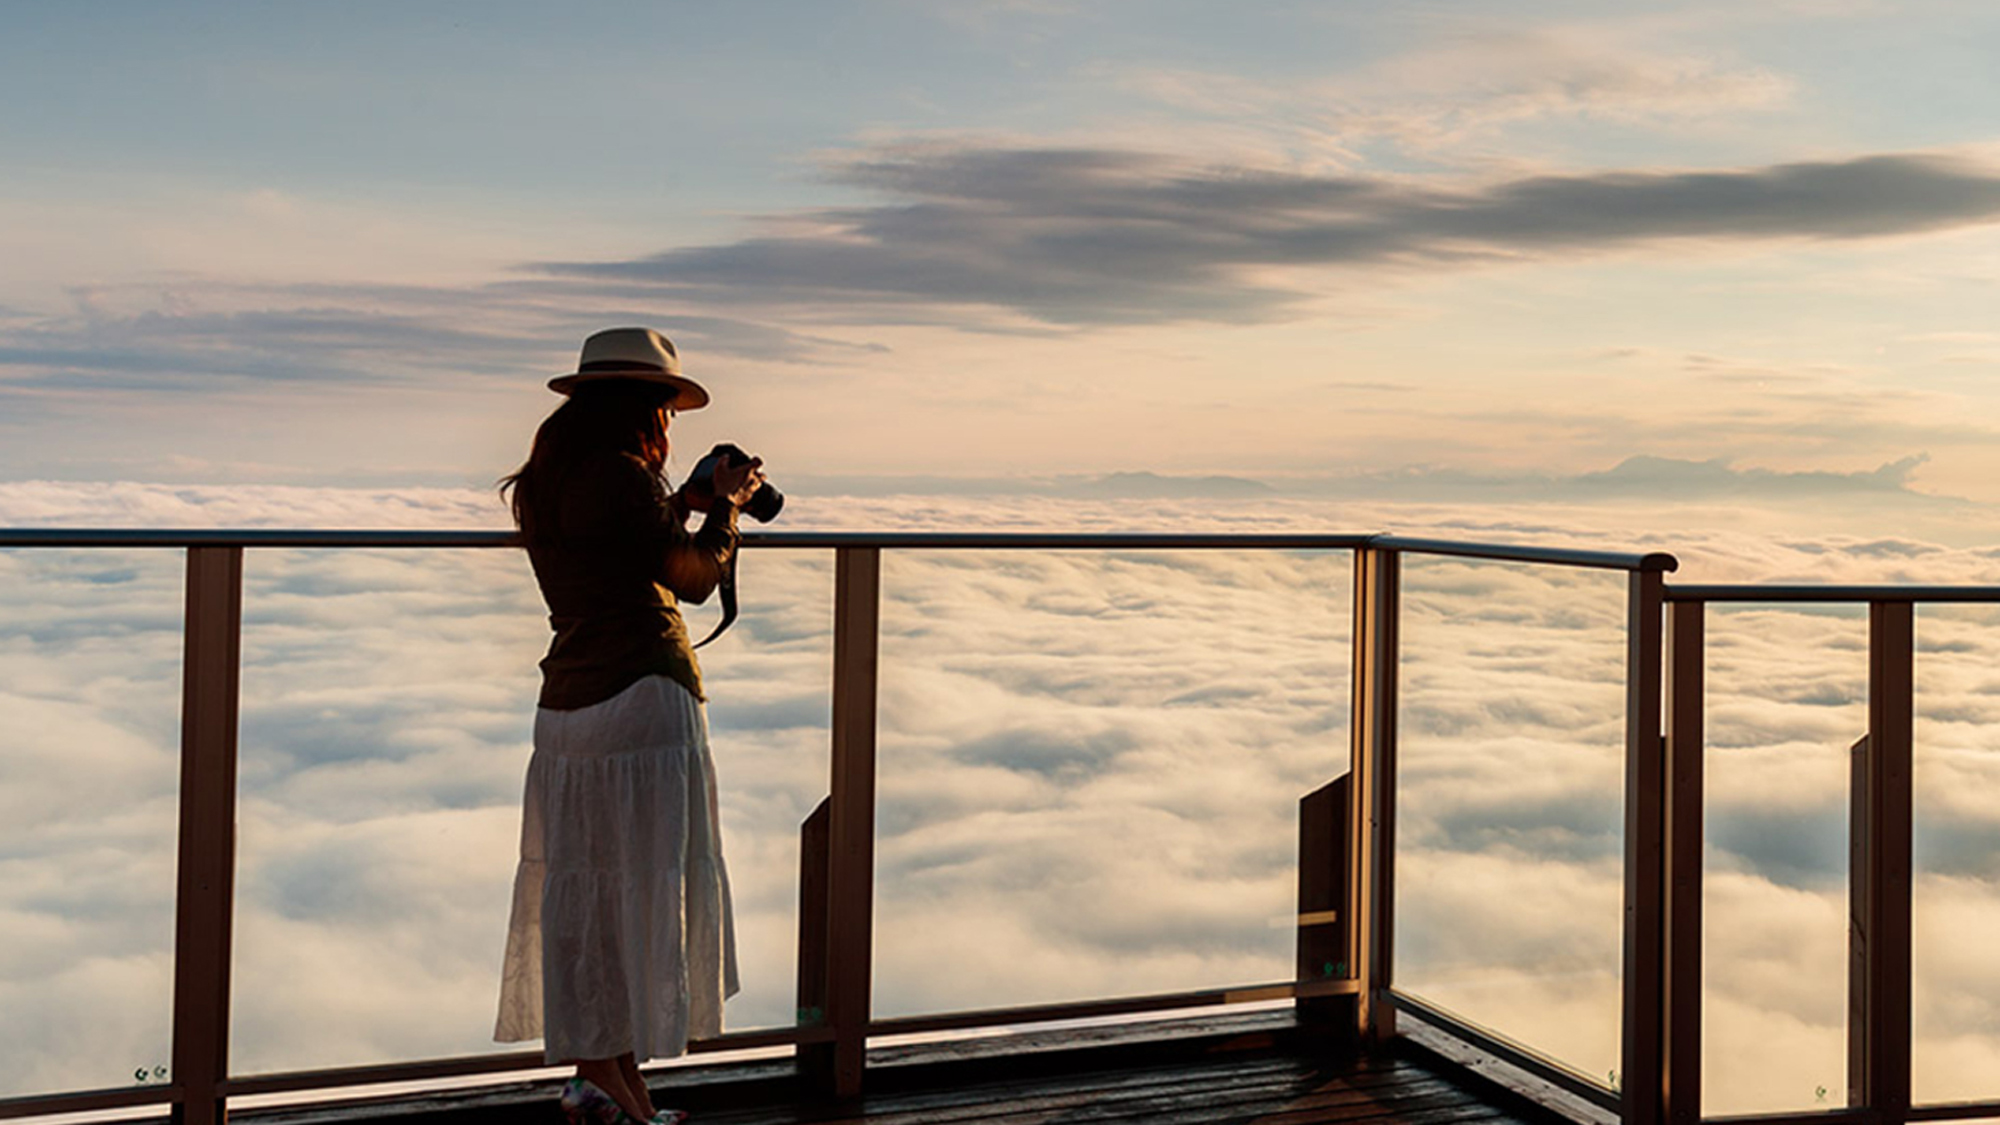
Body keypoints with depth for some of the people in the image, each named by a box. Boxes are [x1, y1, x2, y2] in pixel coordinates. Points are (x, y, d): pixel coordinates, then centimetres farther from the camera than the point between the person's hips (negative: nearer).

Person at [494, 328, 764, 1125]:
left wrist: (684, 505, 24)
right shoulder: (618, 475, -13)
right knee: (639, 889, -1)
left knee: (582, 892, 12)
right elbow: (696, 577, -9)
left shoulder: (544, 484, 14)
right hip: (639, 701, -9)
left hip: (567, 704, 9)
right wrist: (724, 504, 6)